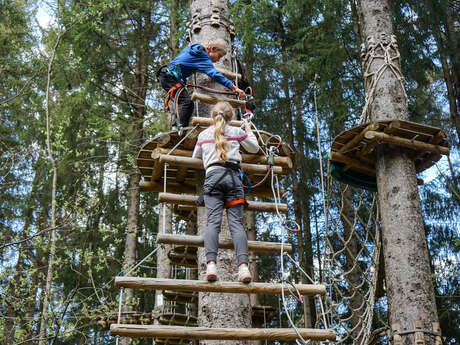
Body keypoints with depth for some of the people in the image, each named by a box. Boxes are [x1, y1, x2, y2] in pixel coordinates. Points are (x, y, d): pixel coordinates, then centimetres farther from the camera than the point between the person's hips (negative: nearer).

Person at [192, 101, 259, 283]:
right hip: (233, 176, 0)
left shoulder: (203, 135, 20)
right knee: (236, 222, -7)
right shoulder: (237, 132, 17)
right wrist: (248, 130, 47)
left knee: (213, 221, -12)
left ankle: (211, 263, -30)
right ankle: (243, 265, -23)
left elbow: (196, 156, 33)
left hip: (213, 175, 0)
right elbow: (254, 148, 31)